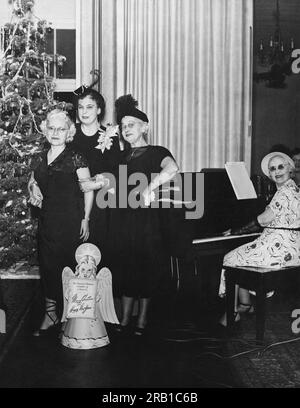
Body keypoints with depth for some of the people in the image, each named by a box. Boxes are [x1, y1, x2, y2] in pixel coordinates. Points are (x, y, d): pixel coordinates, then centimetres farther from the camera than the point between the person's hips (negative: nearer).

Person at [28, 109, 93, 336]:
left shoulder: (75, 160, -3)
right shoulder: (39, 161, 12)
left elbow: (88, 190, -2)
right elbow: (32, 183, 27)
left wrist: (85, 219, -6)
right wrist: (33, 194, 4)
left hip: (71, 222, -5)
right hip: (47, 221, 5)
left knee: (67, 268, -3)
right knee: (47, 266, 4)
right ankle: (51, 314, 14)